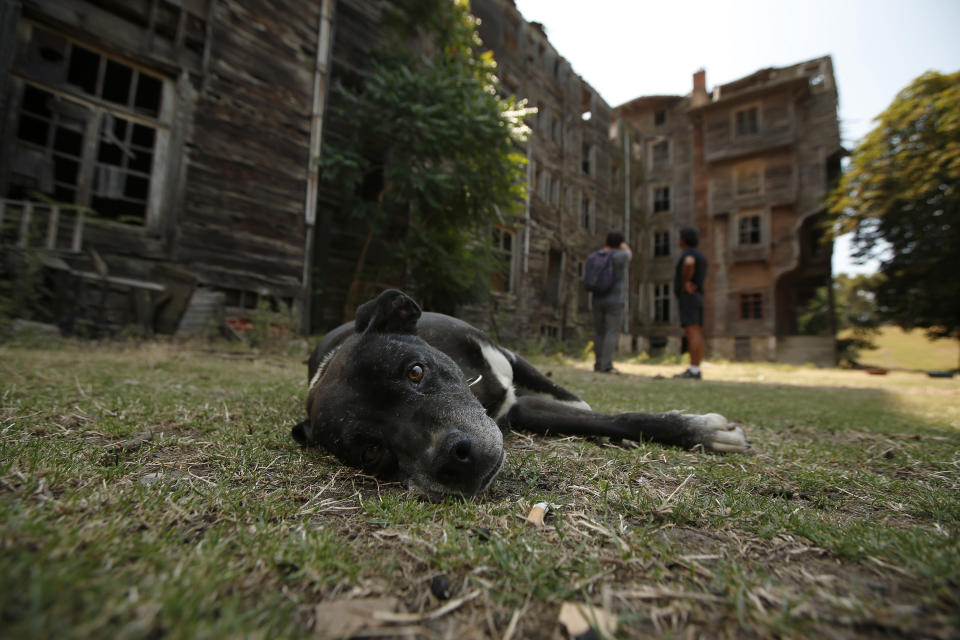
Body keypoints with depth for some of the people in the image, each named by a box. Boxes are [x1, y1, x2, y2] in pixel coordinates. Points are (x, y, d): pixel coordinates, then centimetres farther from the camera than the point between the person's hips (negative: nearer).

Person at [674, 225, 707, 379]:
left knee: (693, 334, -14)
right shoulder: (700, 255, 21)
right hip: (697, 298, 10)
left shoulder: (688, 253, -8)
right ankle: (695, 370, 3)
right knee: (697, 336, 4)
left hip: (687, 297, -10)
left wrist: (685, 283, -21)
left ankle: (693, 371, -18)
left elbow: (689, 263, -34)